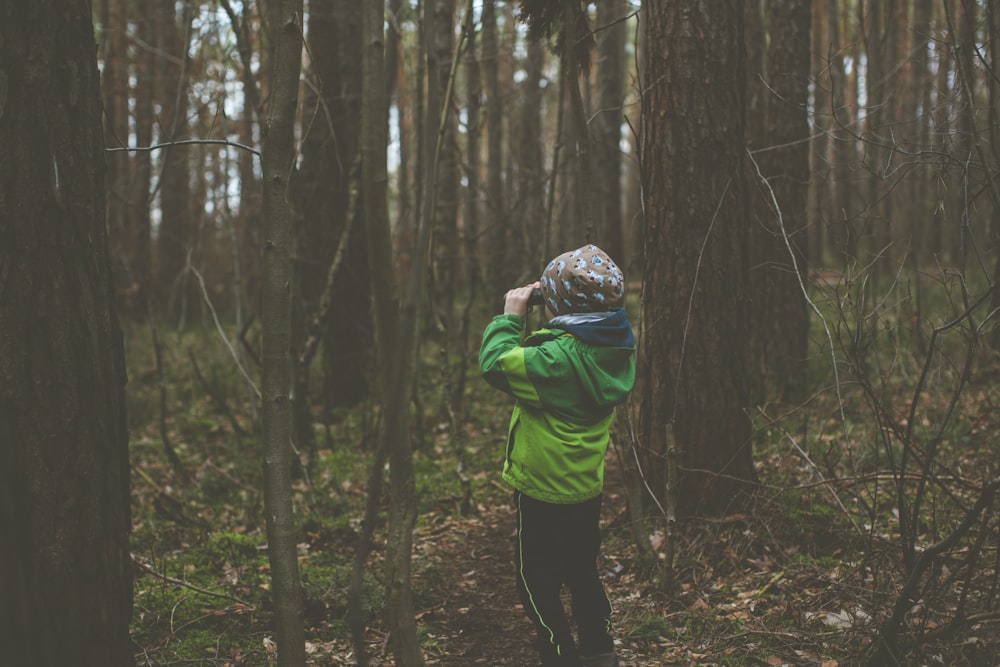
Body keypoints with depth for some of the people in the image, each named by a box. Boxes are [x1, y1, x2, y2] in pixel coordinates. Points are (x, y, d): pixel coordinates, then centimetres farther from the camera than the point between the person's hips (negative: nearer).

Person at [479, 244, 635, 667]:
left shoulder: (561, 357, -29)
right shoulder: (615, 349, -3)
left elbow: (495, 363, -29)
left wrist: (510, 317, -16)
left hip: (543, 490, -8)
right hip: (587, 486, 8)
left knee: (537, 579, 7)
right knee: (582, 572, 22)